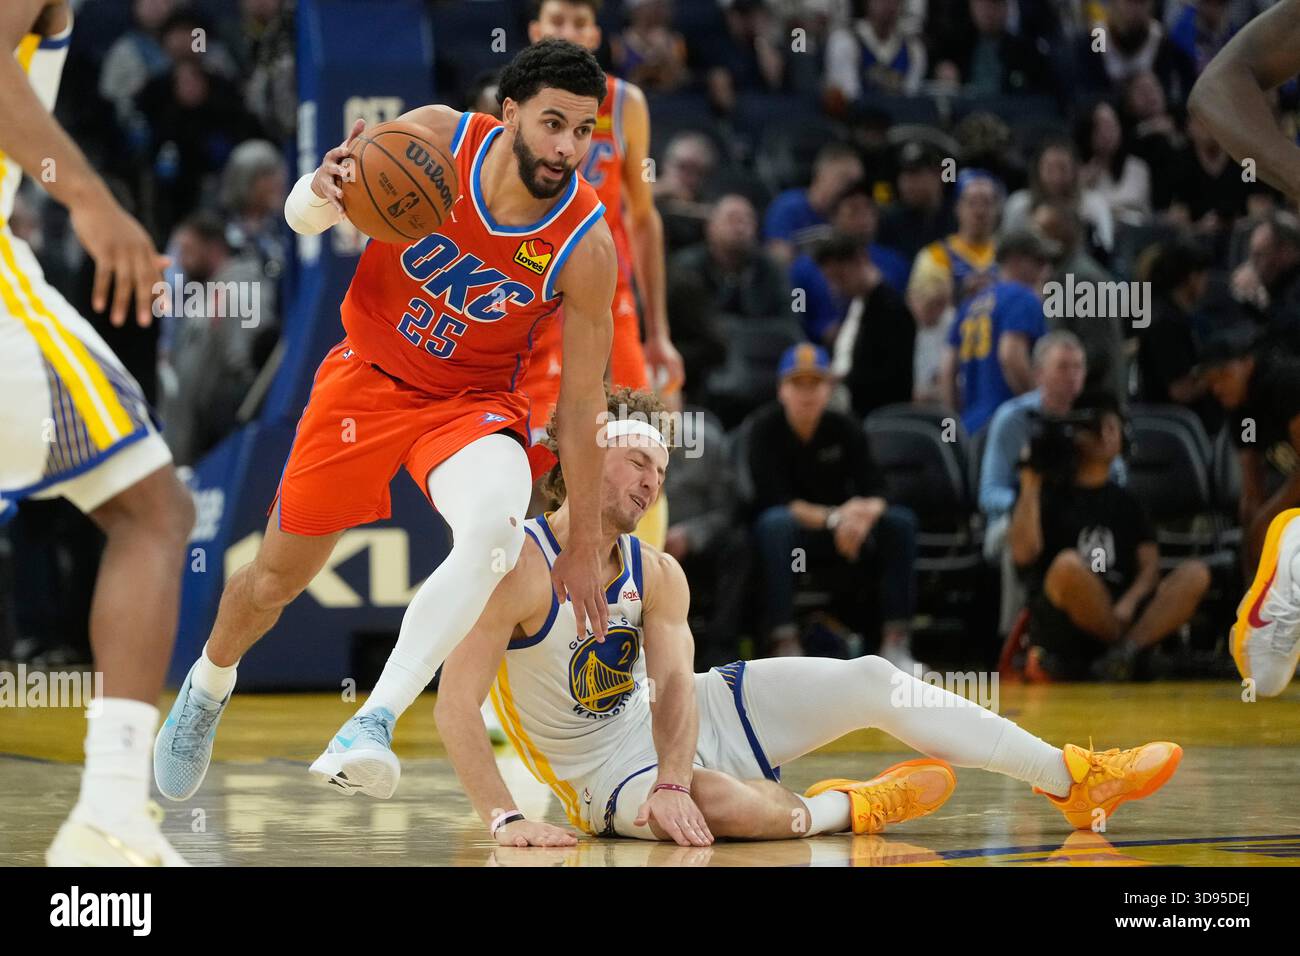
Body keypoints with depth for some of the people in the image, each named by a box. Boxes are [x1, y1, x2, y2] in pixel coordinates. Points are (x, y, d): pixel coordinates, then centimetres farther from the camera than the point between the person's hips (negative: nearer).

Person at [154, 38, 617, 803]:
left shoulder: (587, 245, -21)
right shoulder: (434, 137, -18)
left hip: (475, 401, -2)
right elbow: (302, 216, -4)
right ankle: (209, 688, 44)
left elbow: (583, 405, -14)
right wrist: (323, 192, -30)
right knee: (280, 575, 11)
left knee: (495, 526, -36)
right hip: (368, 377, 2)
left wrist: (585, 549, -12)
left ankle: (375, 722, -37)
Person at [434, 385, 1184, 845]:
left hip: (684, 717, 7)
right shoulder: (520, 569, -23)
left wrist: (673, 782, -32)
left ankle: (1074, 781, 1)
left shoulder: (658, 575, -3)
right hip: (610, 771, -7)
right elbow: (455, 706, -29)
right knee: (733, 808, -42)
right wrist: (504, 819, -39)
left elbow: (674, 686, -13)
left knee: (870, 681, -4)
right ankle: (846, 808, -11)